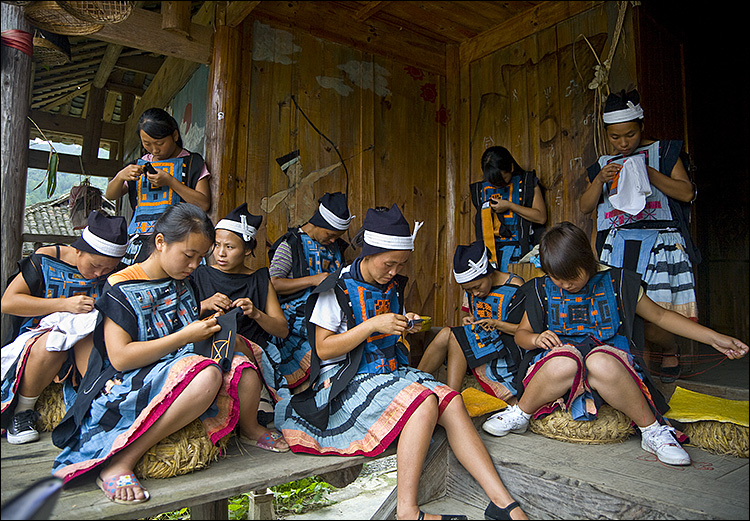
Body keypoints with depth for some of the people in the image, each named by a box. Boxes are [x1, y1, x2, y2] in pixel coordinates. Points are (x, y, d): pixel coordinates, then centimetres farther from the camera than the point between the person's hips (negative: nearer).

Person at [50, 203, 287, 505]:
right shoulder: (122, 288, -8)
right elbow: (120, 358, -17)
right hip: (131, 385, -7)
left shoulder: (183, 284, 13)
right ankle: (117, 463, -28)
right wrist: (186, 336, -18)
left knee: (243, 368, -19)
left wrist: (209, 326, 6)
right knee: (207, 375, -35)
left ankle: (247, 427, 14)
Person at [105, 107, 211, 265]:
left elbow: (204, 204, -3)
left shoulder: (191, 162, 7)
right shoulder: (140, 164, 20)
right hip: (138, 238, 4)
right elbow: (110, 196, 21)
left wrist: (170, 181, -9)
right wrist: (120, 176, 0)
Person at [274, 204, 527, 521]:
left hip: (391, 371, 6)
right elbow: (323, 349, -12)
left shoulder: (393, 286, 12)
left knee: (451, 401, -19)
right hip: (346, 380, -6)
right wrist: (372, 325, -20)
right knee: (424, 402, -30)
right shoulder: (339, 288, -8)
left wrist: (405, 327, -1)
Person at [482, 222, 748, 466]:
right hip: (559, 353, 1)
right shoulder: (542, 290, 7)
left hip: (609, 353, 0)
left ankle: (653, 430, -20)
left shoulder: (616, 283, 4)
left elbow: (661, 316, 14)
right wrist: (536, 339, -12)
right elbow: (521, 333, 13)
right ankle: (520, 415, -17)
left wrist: (715, 338, 9)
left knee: (601, 364, -40)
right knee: (565, 363, -39)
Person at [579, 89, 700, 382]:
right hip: (618, 243, 3)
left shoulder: (662, 152, 10)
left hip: (659, 240, -3)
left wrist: (648, 173, -9)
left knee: (652, 322, -12)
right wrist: (600, 179, -4)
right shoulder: (604, 164, 18)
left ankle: (670, 351, 23)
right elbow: (585, 206, 12)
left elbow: (687, 192, 1)